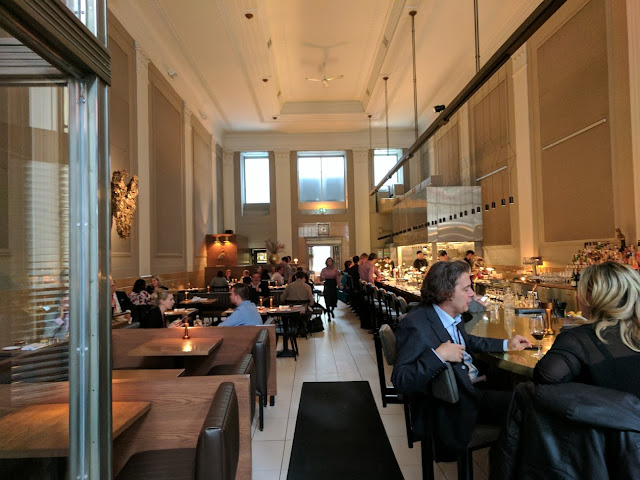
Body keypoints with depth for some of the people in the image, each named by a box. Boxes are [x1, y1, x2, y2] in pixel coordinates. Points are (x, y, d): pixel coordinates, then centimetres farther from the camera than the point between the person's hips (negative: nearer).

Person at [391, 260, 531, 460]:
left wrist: (506, 344, 19)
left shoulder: (454, 316, 2)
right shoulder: (416, 325, -25)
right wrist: (439, 355, -37)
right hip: (452, 408, -9)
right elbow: (400, 381, -30)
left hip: (472, 389, 9)